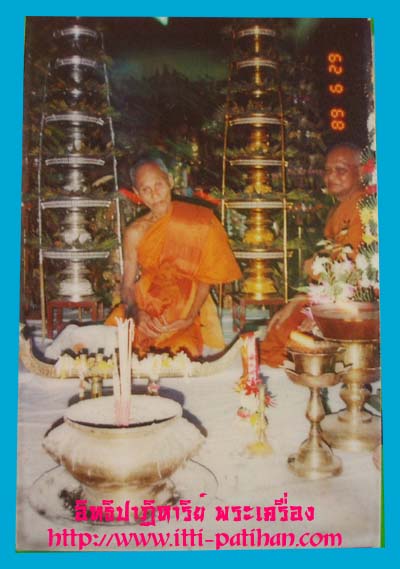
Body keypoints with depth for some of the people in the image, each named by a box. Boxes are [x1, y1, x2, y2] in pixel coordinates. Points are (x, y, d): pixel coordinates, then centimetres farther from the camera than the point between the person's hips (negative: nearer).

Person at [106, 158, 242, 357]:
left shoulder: (197, 221, -3)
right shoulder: (135, 232, 1)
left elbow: (205, 277, -5)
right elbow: (127, 286, 3)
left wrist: (190, 318, -17)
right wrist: (137, 313, -18)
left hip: (189, 308, -2)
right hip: (146, 309, 2)